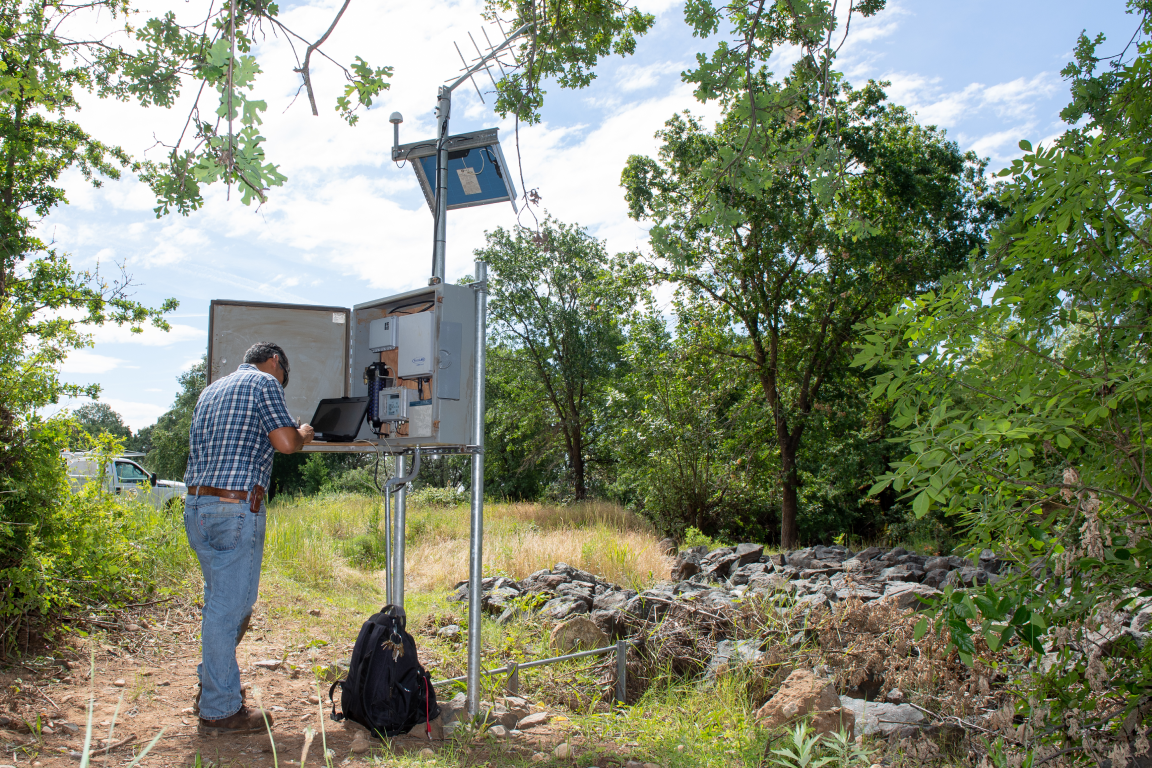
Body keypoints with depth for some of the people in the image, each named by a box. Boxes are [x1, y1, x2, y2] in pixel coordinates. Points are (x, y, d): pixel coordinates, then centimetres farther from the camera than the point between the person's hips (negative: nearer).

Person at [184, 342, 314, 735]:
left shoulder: (211, 390, 22)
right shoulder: (264, 382, -2)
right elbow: (285, 442, -14)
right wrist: (303, 434, 9)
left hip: (196, 505, 9)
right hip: (236, 509, -9)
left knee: (219, 600, 21)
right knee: (229, 607, -2)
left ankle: (210, 686, 32)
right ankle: (220, 710, 7)